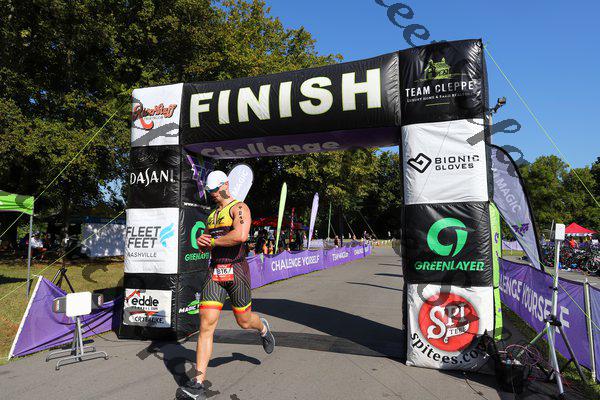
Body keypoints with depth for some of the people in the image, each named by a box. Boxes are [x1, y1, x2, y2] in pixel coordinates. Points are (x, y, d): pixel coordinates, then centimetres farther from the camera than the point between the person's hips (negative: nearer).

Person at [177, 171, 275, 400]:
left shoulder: (239, 208, -4)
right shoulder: (212, 215, 20)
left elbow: (240, 235, -24)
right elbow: (204, 247, 26)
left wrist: (212, 241, -11)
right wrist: (201, 242, 2)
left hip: (236, 270, -5)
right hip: (214, 271, 6)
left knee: (244, 322, 10)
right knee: (206, 325, -5)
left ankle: (263, 328, 46)